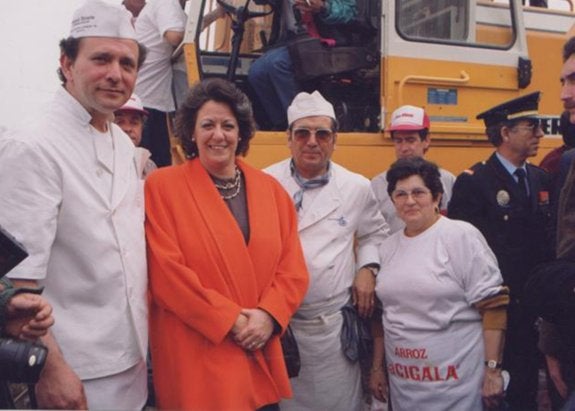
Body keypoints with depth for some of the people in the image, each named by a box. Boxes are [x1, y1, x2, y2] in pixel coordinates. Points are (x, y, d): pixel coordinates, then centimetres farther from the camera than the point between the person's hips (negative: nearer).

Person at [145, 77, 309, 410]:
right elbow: (166, 271, -12)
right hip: (197, 360, -4)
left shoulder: (270, 189, 7)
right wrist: (230, 320, -13)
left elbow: (293, 267, 6)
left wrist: (269, 315, -10)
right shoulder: (163, 185, -5)